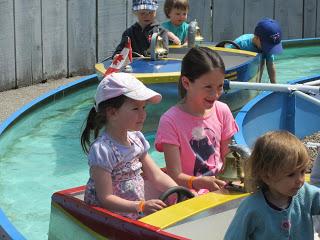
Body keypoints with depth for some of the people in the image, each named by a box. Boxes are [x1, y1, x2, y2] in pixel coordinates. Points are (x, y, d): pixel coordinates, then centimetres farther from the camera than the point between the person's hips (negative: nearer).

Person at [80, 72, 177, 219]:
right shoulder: (102, 149, -17)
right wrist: (141, 206, -26)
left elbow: (156, 176, 14)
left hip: (137, 217, 8)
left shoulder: (136, 139, 9)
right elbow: (106, 199, -19)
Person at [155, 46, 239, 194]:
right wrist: (201, 183, -31)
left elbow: (226, 158, 12)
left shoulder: (222, 111, 5)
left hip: (219, 189, 5)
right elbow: (175, 176, -12)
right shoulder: (170, 121, -11)